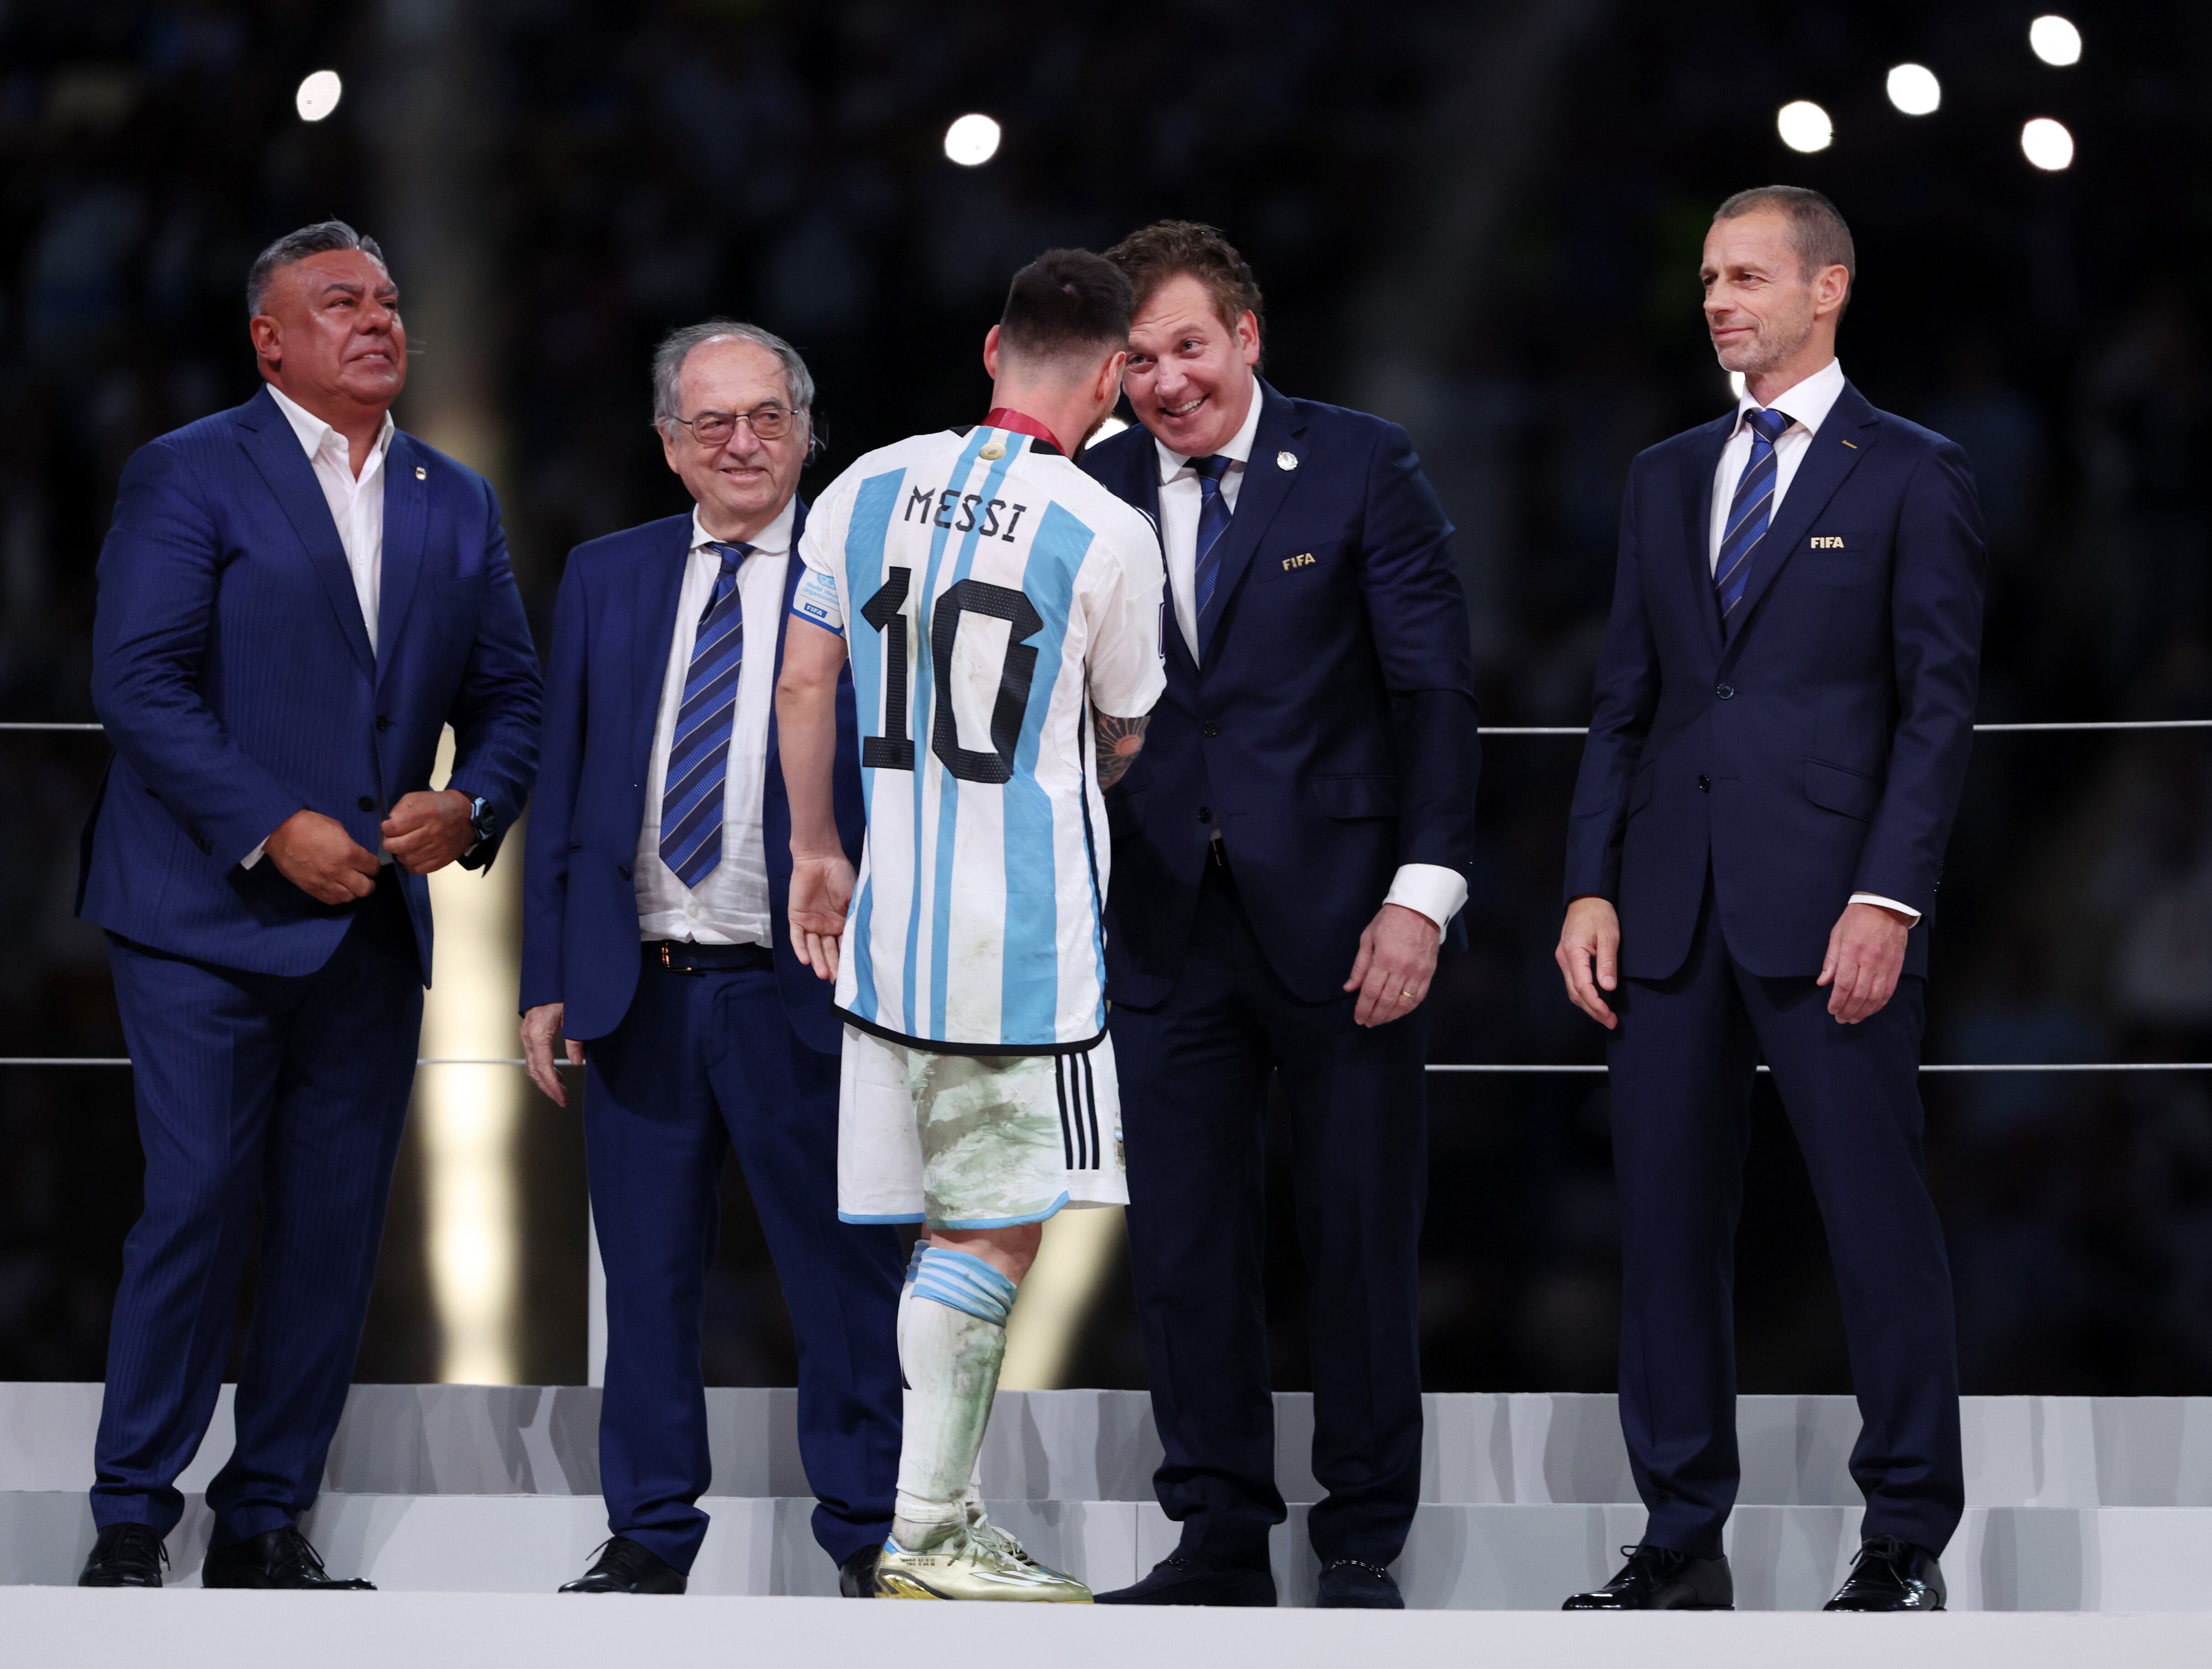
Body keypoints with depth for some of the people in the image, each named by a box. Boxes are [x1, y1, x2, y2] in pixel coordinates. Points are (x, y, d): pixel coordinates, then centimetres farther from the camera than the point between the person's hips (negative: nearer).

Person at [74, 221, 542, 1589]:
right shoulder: (190, 475, -2)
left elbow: (509, 694, 16)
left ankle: (267, 1525, 12)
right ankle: (131, 1519, 1)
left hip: (375, 930, 5)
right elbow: (139, 679, -10)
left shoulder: (459, 504, 15)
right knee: (198, 1207, -9)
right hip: (212, 916, -5)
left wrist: (470, 809, -5)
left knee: (337, 1231, 4)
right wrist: (274, 831, -17)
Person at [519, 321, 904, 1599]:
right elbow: (563, 790, 13)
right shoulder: (606, 581, 11)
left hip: (804, 991, -3)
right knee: (649, 1278, 9)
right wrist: (549, 978, 7)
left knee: (847, 1275, 1)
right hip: (639, 994, 3)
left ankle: (871, 1535, 12)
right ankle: (652, 1532, 19)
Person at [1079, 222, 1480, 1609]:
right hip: (1171, 925, 3)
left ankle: (1365, 1543, 13)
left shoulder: (1362, 467, -1)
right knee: (1185, 1244, 4)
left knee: (1363, 1238, 3)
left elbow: (1437, 687, -3)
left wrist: (1422, 894, -11)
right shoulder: (1100, 494, 8)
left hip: (1340, 920, -3)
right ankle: (1221, 1538, 13)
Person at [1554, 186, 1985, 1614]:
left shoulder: (1911, 476, 1)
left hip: (1831, 911, -5)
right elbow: (1627, 698, 15)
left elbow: (1939, 704, -4)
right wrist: (1593, 886, 5)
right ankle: (1683, 1542, 12)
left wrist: (1887, 902, -13)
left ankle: (1907, 1545, 7)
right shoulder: (1668, 478, 16)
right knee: (1669, 1225, 5)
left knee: (1881, 1220, -2)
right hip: (1672, 910, 5)